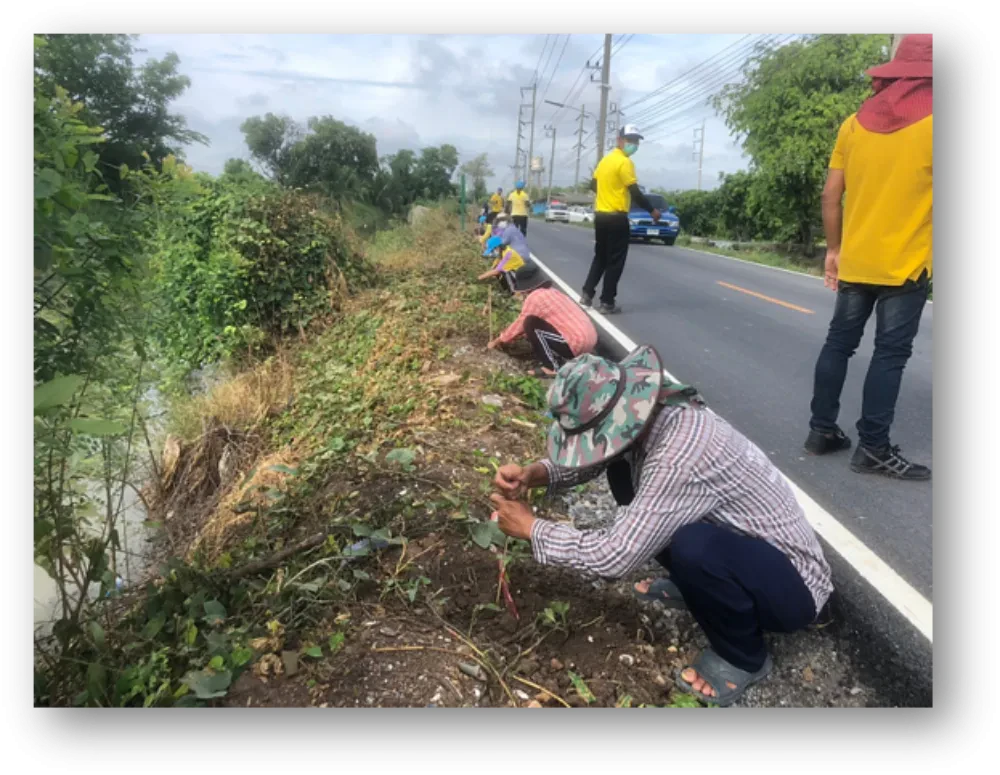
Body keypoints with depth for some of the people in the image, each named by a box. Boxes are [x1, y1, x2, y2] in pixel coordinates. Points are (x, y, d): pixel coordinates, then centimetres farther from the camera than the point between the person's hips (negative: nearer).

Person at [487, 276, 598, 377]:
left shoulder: (534, 297, -8)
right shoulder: (550, 292, 19)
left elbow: (519, 325, 4)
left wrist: (498, 341, 18)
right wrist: (508, 334, 34)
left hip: (577, 344, -9)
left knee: (531, 324, -4)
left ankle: (553, 368, -2)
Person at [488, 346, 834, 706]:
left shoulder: (682, 456, -37)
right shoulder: (649, 411, -11)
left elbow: (616, 556, -35)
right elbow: (596, 458, 5)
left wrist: (530, 527, -21)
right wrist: (531, 474, -15)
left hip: (792, 586, -7)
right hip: (741, 544, 8)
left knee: (693, 546, -38)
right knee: (623, 469, 0)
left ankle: (743, 657, -5)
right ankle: (694, 586, 16)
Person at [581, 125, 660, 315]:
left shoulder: (605, 160, 13)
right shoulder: (625, 162, -13)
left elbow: (593, 185, 21)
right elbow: (635, 192, -16)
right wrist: (652, 210, -7)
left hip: (600, 215, 8)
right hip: (616, 218, -8)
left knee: (600, 257, 18)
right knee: (615, 262, -1)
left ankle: (587, 294, 16)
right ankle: (607, 303, 0)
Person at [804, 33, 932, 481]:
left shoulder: (855, 123, 7)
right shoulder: (930, 121, -7)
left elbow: (830, 195, 7)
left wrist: (834, 249, 14)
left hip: (854, 262, 5)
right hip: (905, 265, -5)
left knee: (838, 343, 12)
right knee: (890, 355, 0)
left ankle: (821, 431, 17)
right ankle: (873, 449, 4)